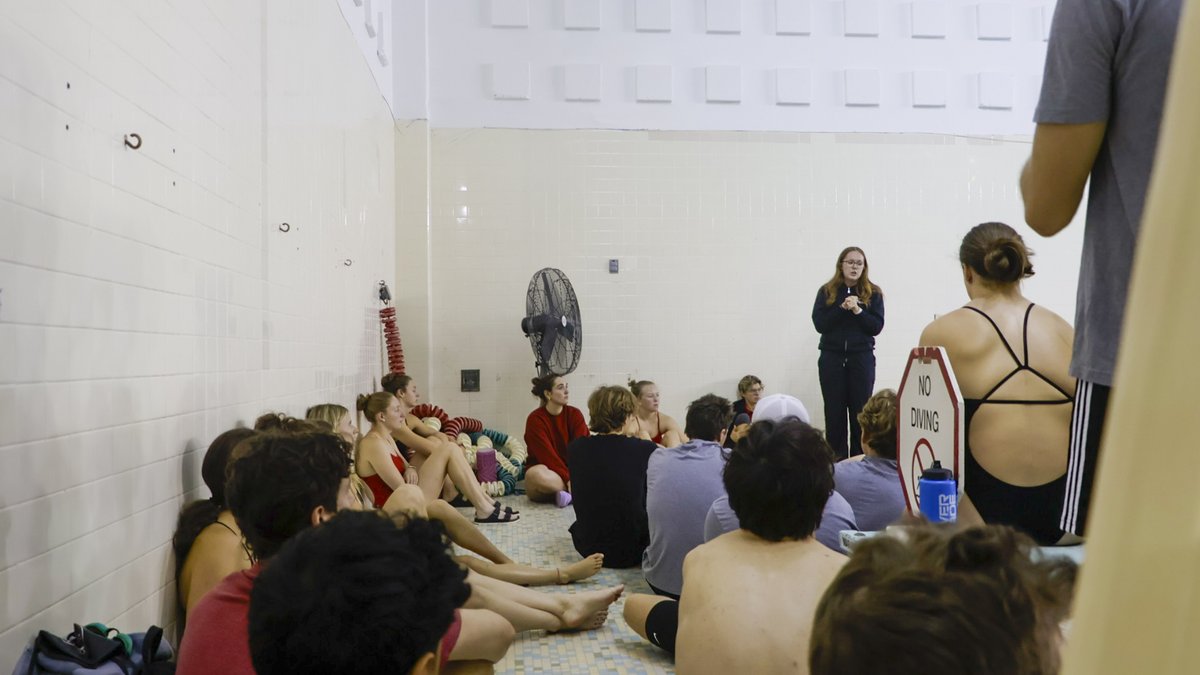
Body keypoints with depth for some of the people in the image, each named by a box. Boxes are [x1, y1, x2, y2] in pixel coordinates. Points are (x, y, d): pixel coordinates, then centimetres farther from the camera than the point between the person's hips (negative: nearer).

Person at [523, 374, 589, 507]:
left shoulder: (574, 414, 2)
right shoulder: (535, 419, -9)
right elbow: (547, 455, -18)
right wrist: (568, 479, -27)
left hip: (570, 471, 3)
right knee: (535, 474, -39)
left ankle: (566, 494, -26)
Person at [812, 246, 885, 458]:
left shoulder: (873, 293, 4)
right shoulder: (826, 291, 5)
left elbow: (877, 326, -4)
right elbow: (819, 324, -5)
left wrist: (857, 310, -16)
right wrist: (842, 308, -15)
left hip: (862, 358, 0)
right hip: (832, 357, 0)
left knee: (861, 412, 1)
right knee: (834, 413, 2)